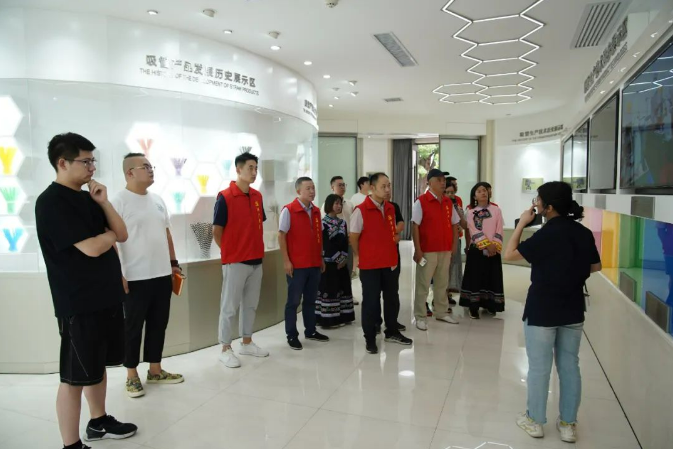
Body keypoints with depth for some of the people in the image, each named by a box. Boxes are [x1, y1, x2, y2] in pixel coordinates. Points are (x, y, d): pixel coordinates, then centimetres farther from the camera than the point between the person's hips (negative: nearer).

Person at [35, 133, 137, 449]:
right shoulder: (51, 202, -15)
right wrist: (109, 235, -1)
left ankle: (98, 422, 37)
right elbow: (92, 248, -22)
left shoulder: (87, 198, 11)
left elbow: (122, 234, 8)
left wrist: (104, 202, -5)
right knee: (75, 376, 2)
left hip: (106, 296, 9)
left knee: (98, 365, 20)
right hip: (78, 304, -9)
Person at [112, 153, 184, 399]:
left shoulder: (157, 199, 12)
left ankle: (155, 370, 28)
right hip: (135, 278, -6)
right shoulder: (119, 201, -10)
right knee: (133, 327, 7)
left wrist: (173, 262, 15)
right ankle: (132, 375, 22)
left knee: (158, 324, 14)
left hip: (162, 274, 7)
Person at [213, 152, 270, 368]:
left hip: (256, 260, 7)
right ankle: (226, 349, 15)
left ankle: (247, 343, 30)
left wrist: (257, 249, 11)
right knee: (229, 307, 4)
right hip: (235, 262, -6)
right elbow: (217, 232, -8)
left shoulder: (257, 196, 7)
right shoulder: (225, 197, -12)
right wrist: (229, 252, -1)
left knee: (251, 304, 16)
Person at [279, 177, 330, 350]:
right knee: (293, 301, 3)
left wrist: (321, 258, 14)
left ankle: (310, 330, 27)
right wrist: (286, 261, -13)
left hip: (314, 264, 6)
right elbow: (281, 236, -9)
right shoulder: (288, 210, -9)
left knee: (311, 299, 15)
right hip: (296, 264, -6)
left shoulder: (316, 211, 10)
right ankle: (292, 335, 13)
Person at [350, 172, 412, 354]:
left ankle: (392, 332, 33)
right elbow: (354, 237, -9)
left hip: (390, 262, 6)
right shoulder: (361, 210, -14)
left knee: (392, 298, 16)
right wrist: (359, 256, 0)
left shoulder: (391, 208, 6)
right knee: (371, 301, 3)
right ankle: (370, 338, 17)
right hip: (370, 264, -6)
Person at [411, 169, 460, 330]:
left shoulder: (449, 202, 9)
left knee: (442, 283, 15)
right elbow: (415, 226, -11)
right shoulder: (421, 201, -9)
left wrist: (454, 245, 7)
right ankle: (420, 317, 10)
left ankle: (441, 312, 28)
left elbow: (454, 224, 15)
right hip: (427, 250, -5)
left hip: (445, 250, 6)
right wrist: (417, 249, -14)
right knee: (423, 284, 2)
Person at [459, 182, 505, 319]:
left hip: (494, 250, 1)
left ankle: (490, 304, 18)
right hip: (477, 249, -1)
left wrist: (494, 246, -12)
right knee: (475, 277, -2)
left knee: (492, 277, 5)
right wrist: (487, 245, -17)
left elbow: (499, 230, 0)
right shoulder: (471, 212, 3)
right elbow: (474, 232, -7)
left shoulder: (496, 210, 6)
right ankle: (474, 307, 4)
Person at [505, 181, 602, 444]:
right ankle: (568, 425, 24)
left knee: (539, 367, 7)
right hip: (573, 311, 6)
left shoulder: (546, 235, -19)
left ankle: (535, 421, 21)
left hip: (541, 311, -6)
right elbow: (595, 267, 13)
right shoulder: (584, 233, 1)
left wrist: (522, 223, -7)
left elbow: (509, 255, -12)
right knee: (570, 366, 14)